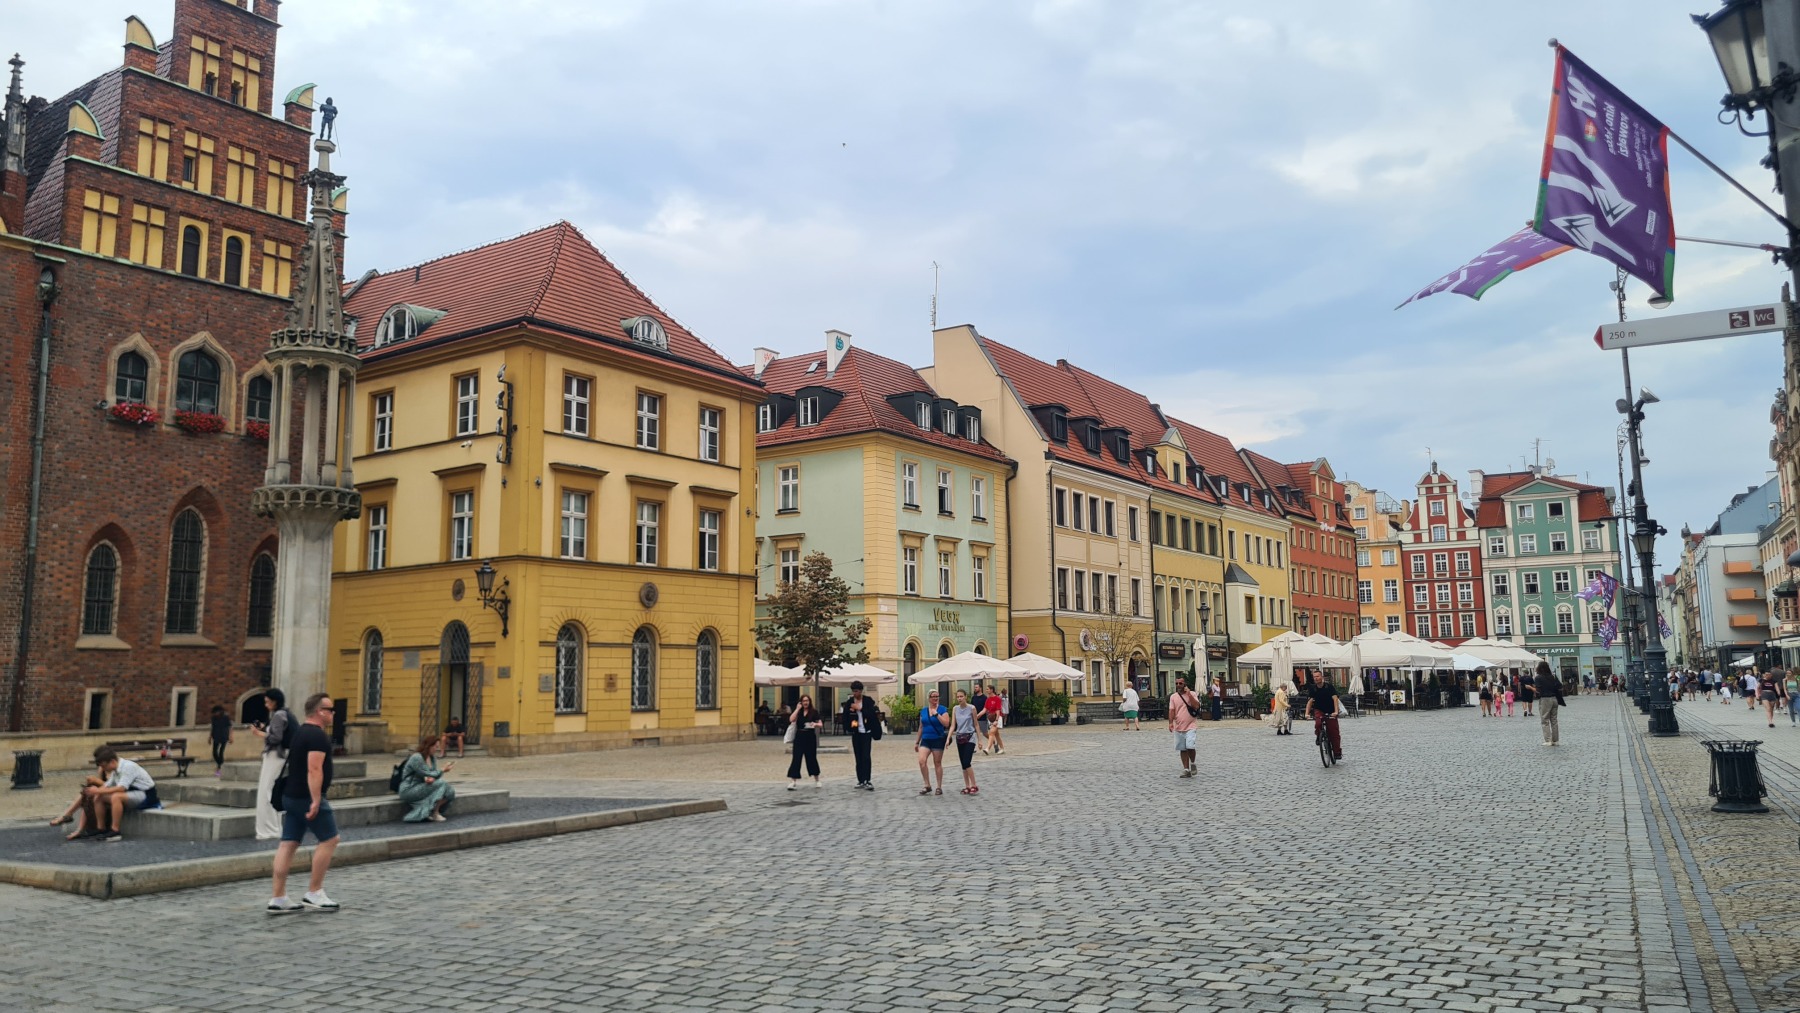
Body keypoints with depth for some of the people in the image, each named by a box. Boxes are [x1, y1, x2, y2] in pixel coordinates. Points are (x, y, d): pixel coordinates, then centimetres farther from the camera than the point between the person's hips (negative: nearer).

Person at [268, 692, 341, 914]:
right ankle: (314, 893, 3)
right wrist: (315, 800, -26)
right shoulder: (318, 735, -15)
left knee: (288, 844, 7)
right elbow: (314, 769, -24)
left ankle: (277, 898, 7)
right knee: (329, 839, 0)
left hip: (291, 796, 10)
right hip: (308, 798, -10)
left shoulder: (299, 733, 17)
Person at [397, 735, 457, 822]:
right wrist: (443, 771, -20)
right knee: (441, 783, -25)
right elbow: (426, 775, -19)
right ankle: (435, 814, -14)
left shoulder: (432, 757, 8)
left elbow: (434, 774, 5)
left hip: (421, 788, 8)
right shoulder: (417, 758, -18)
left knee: (450, 792, -12)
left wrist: (432, 778, -19)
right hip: (409, 790, -8)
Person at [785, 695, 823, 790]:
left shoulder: (814, 712, 1)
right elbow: (791, 720, -12)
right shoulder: (798, 712, 7)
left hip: (810, 737, -1)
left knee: (811, 758, 7)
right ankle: (793, 781, -3)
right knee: (796, 759, -4)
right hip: (799, 737, 1)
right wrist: (797, 709, -9)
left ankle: (817, 780, 22)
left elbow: (821, 724, -5)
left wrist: (815, 724, -27)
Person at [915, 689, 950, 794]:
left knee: (937, 763, 3)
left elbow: (946, 724, -14)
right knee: (922, 761, -14)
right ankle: (927, 786, -4)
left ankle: (939, 787, 13)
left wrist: (936, 714, -18)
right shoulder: (923, 711, 9)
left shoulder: (942, 709, -2)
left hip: (938, 739, -3)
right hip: (926, 740, 3)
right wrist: (917, 742, 16)